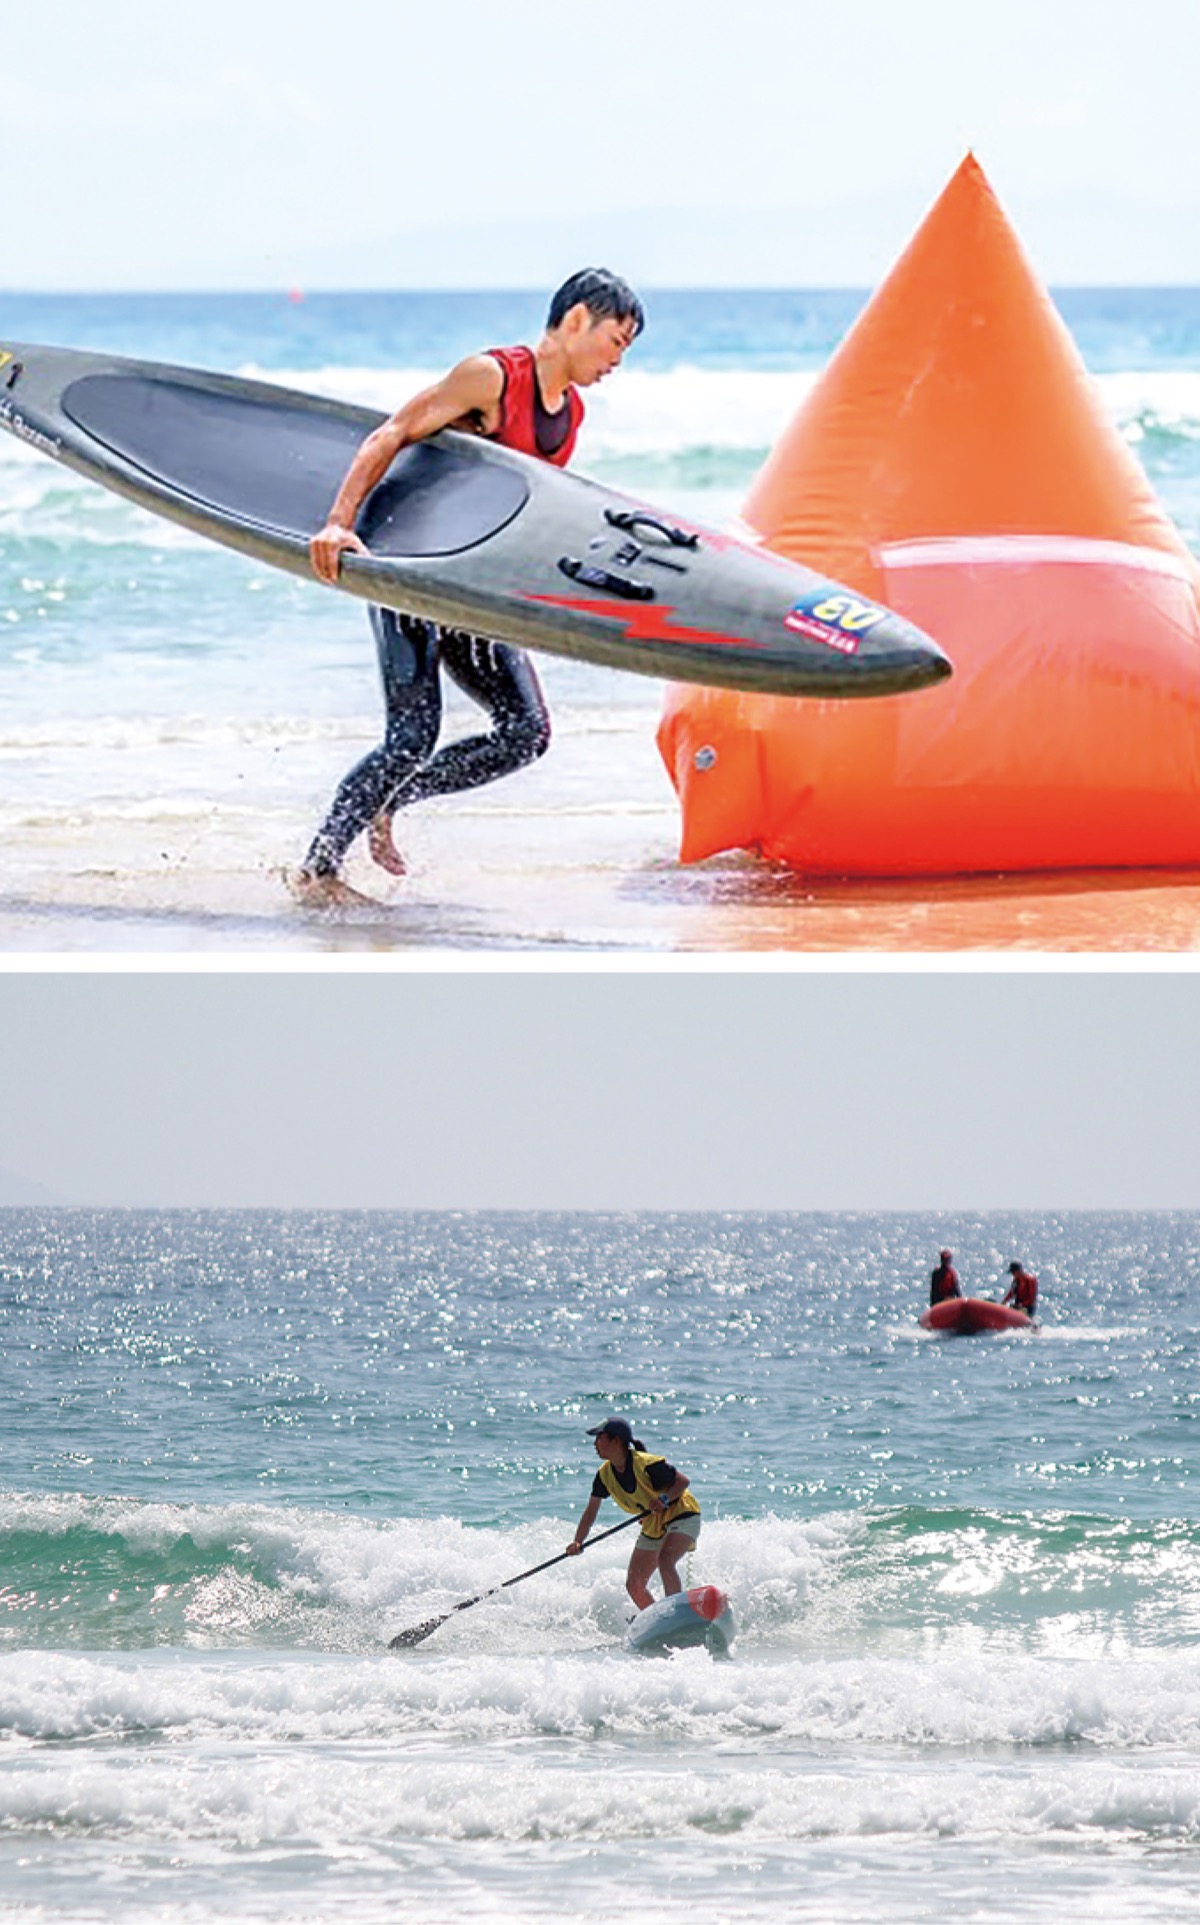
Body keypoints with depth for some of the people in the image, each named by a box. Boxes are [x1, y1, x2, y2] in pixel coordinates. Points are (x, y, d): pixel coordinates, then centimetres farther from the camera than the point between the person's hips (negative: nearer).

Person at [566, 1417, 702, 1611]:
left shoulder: (645, 1464, -25)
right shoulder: (605, 1474, -3)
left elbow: (682, 1481, -19)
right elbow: (591, 1510, 2)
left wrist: (664, 1500, -36)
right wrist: (578, 1542, -10)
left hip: (682, 1516, -8)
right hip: (652, 1526, 8)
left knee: (665, 1561, -34)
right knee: (634, 1585, 2)